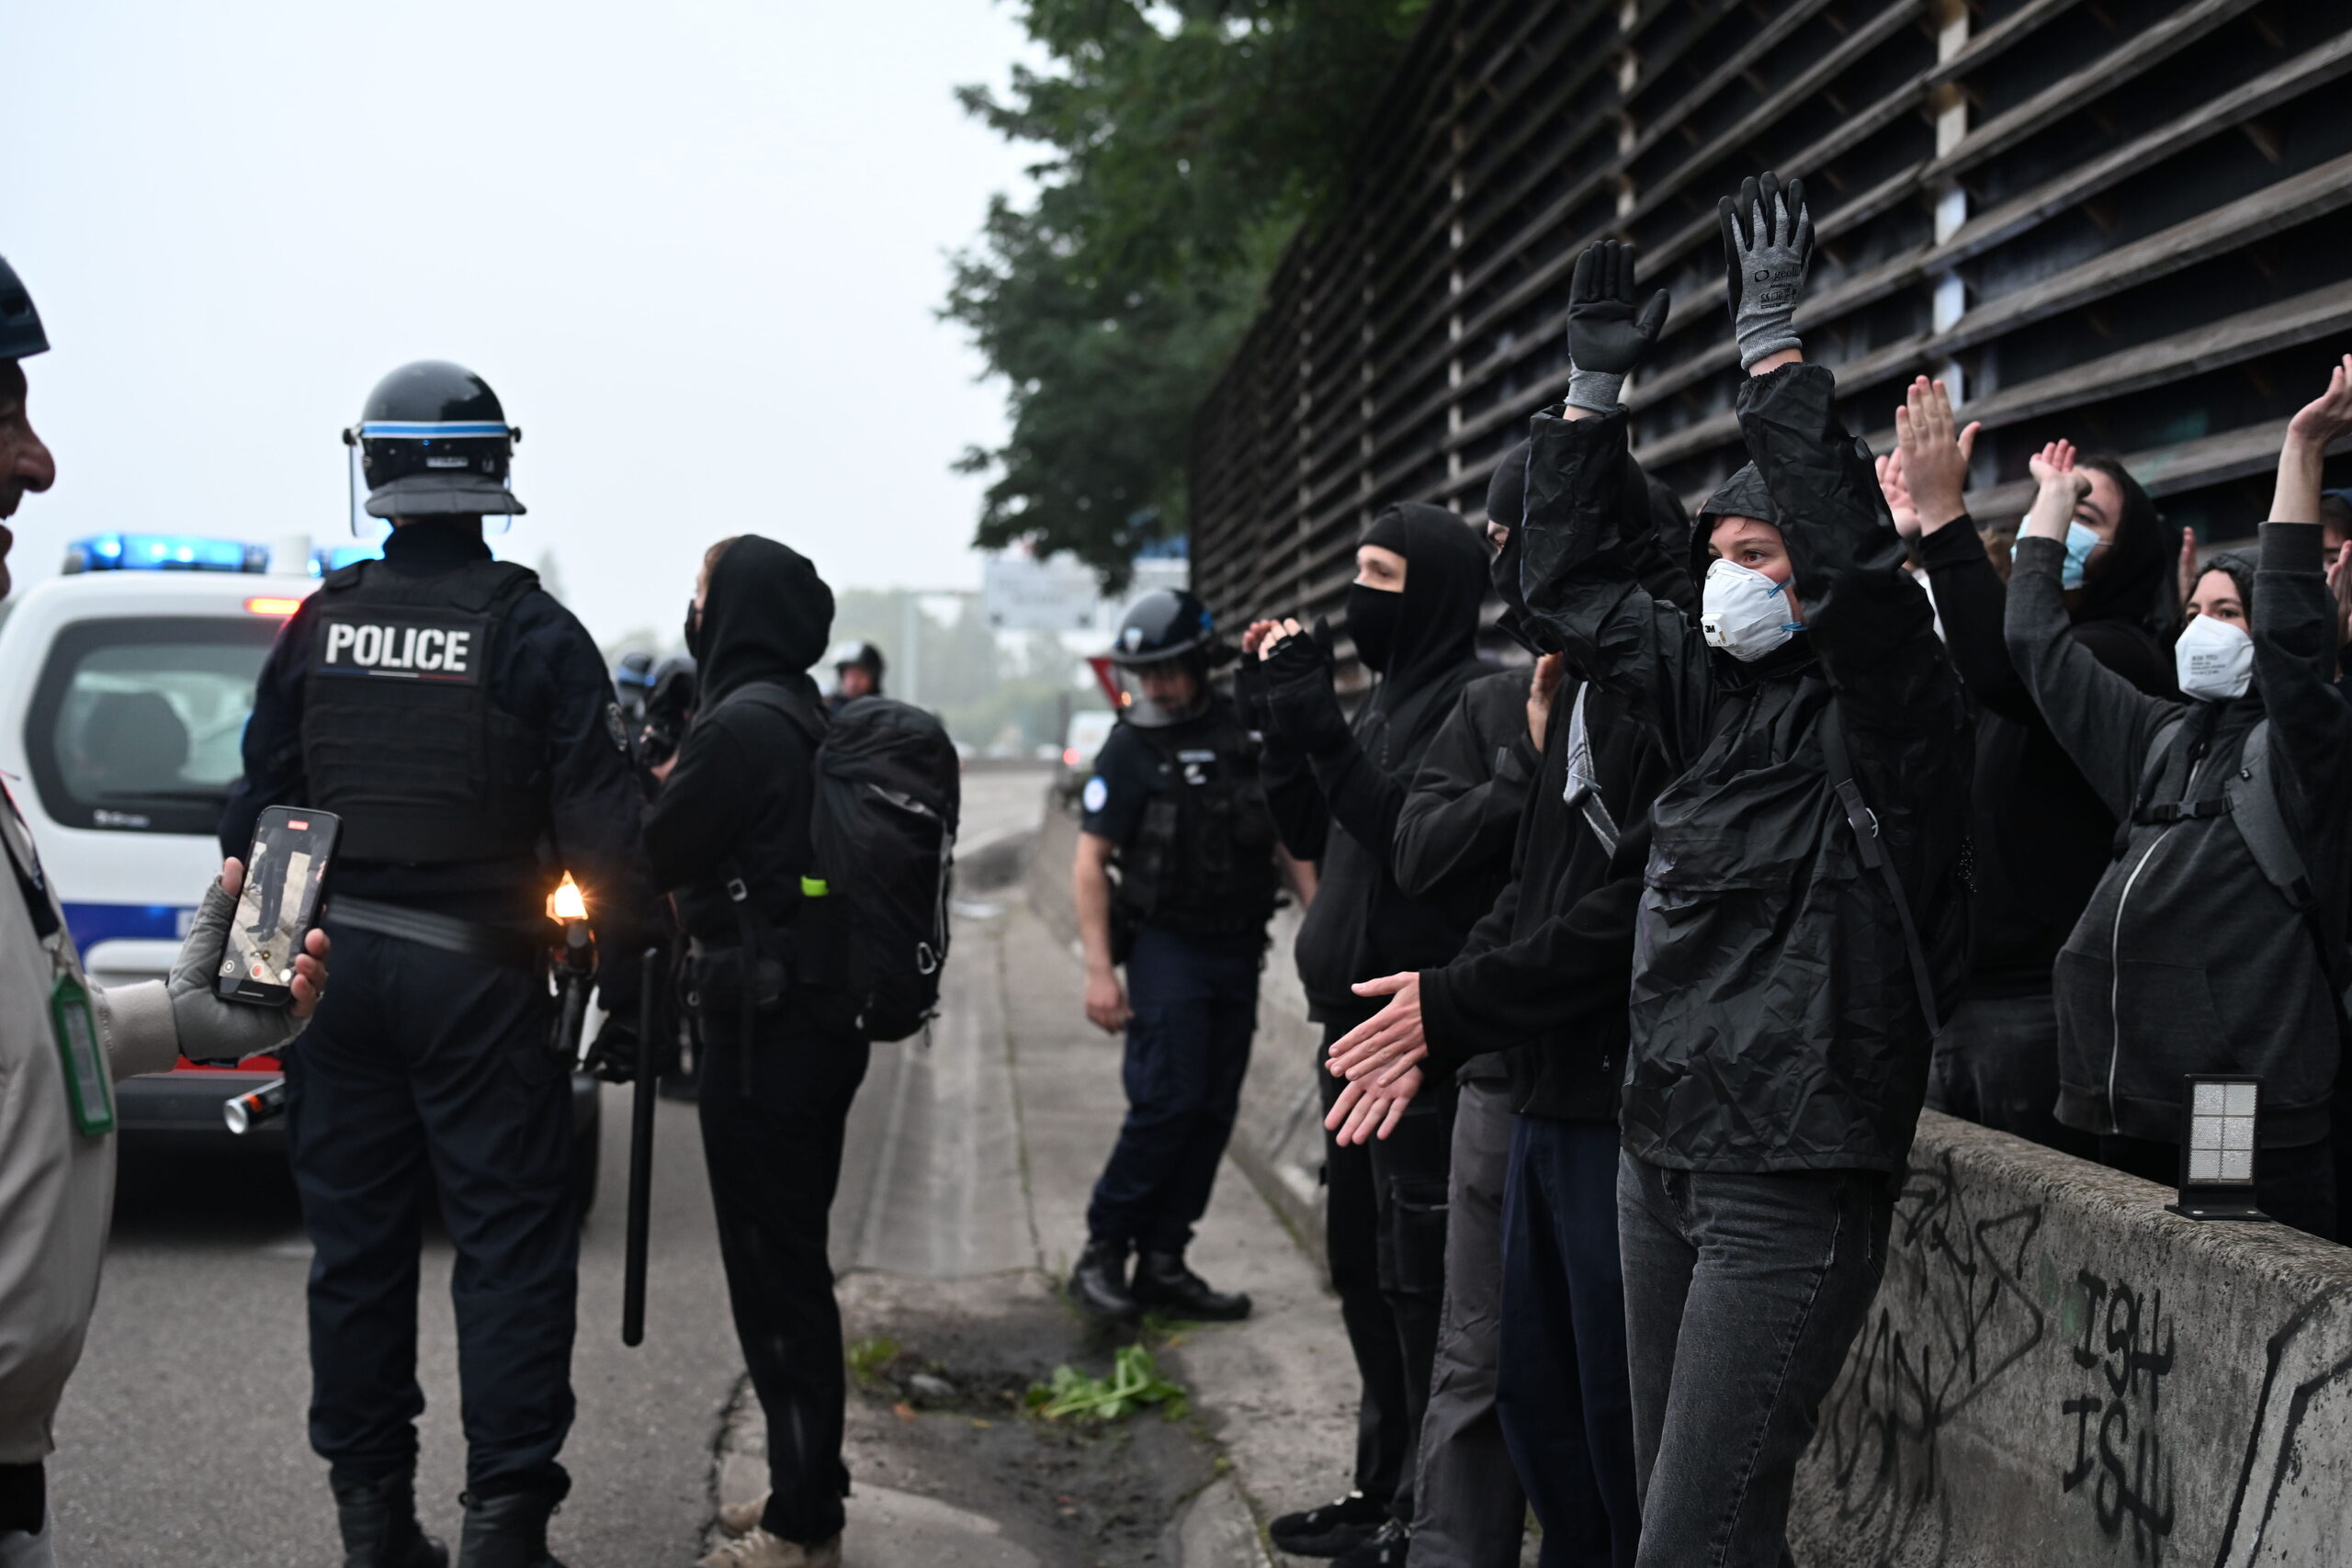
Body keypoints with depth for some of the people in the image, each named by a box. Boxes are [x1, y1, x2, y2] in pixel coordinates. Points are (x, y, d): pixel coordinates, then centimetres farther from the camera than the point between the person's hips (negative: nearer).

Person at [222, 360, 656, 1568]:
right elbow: (600, 828, -9)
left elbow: (255, 811, 8)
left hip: (335, 962, 4)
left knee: (355, 1240, 11)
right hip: (476, 971, -4)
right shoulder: (533, 631, -7)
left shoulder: (320, 625, 3)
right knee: (510, 1240, 1)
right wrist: (625, 981, -3)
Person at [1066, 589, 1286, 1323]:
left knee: (1214, 1111, 4)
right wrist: (1099, 970, -12)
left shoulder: (1248, 734, 7)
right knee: (1169, 1101, -14)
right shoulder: (1129, 750, -5)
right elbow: (1089, 864, -5)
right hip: (1167, 948, -5)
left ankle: (1163, 1264, 11)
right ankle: (1101, 1254, -3)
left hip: (1237, 951, 5)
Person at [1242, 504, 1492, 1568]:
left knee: (1418, 1278, -4)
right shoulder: (1391, 694, 15)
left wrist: (1316, 723, -23)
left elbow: (1411, 837, -23)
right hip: (1359, 1015, 10)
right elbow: (1310, 832, 16)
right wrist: (1277, 715, 5)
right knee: (1362, 1262, 16)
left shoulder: (1472, 701, -13)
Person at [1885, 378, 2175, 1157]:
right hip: (1955, 991, 8)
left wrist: (1944, 517, -23)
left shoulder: (2121, 653, -5)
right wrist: (1902, 536, 12)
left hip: (2043, 997, -8)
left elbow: (2007, 676, -25)